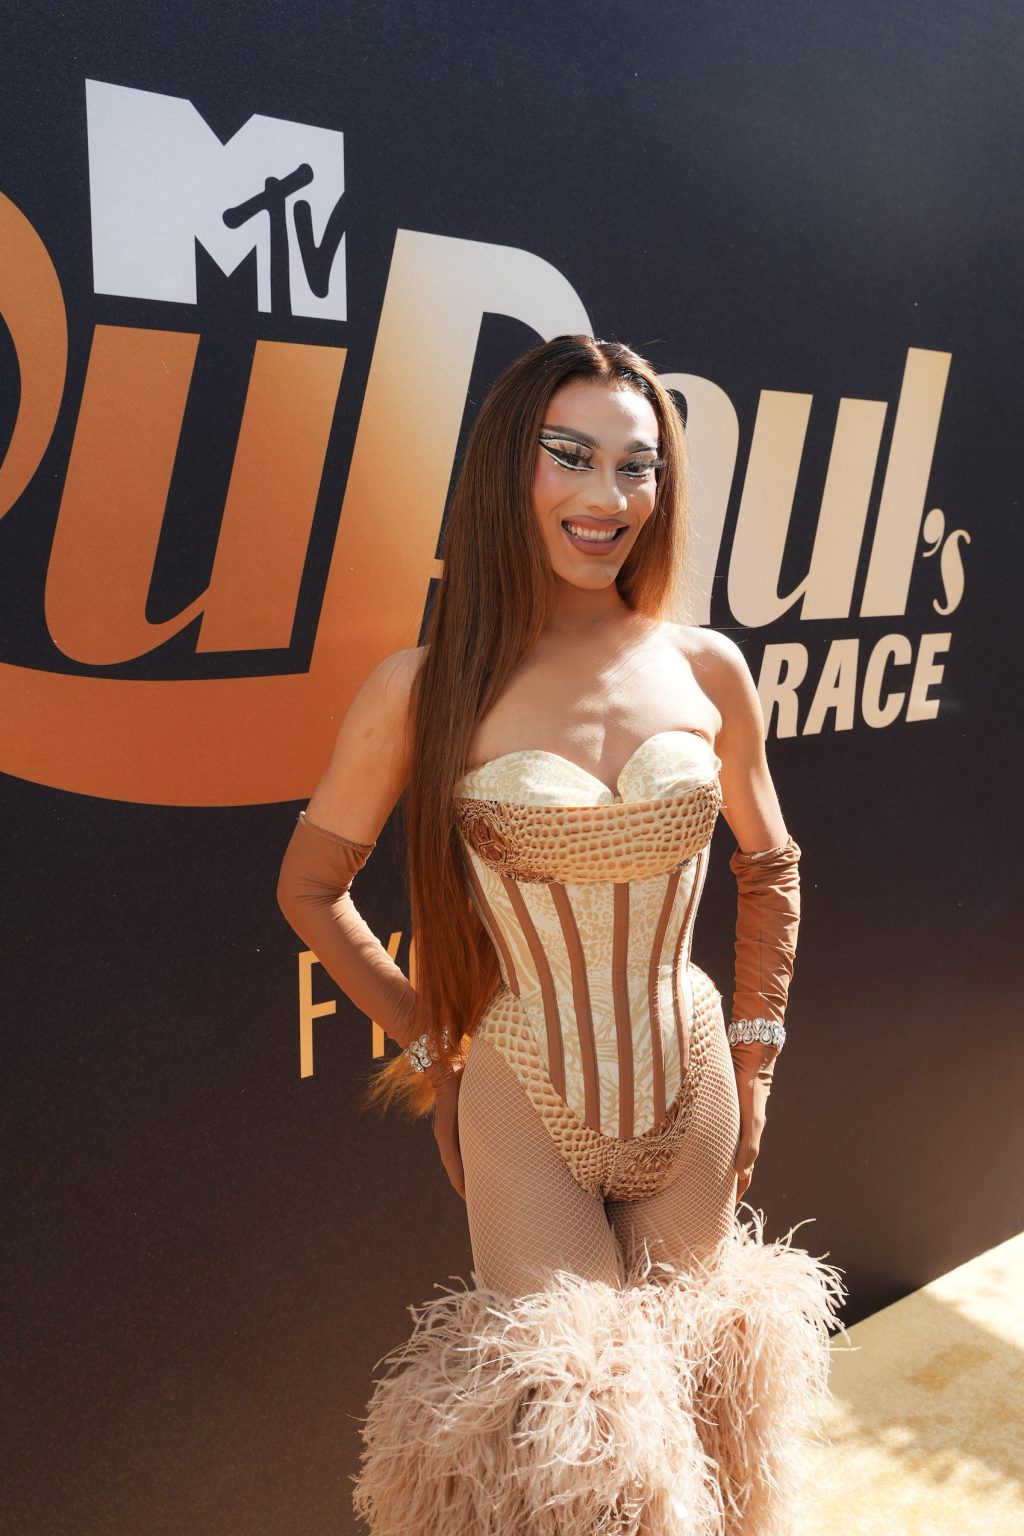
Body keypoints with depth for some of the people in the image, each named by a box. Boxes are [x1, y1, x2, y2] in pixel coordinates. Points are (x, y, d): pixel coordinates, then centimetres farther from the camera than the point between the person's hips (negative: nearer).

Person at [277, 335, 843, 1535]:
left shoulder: (707, 670, -4)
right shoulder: (428, 689, -12)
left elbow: (769, 866, 11)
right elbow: (310, 886, 1)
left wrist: (755, 1057, 9)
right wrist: (428, 1045, 1)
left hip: (691, 1093, 3)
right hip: (521, 1108, -3)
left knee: (684, 1395, 20)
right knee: (564, 1432, 6)